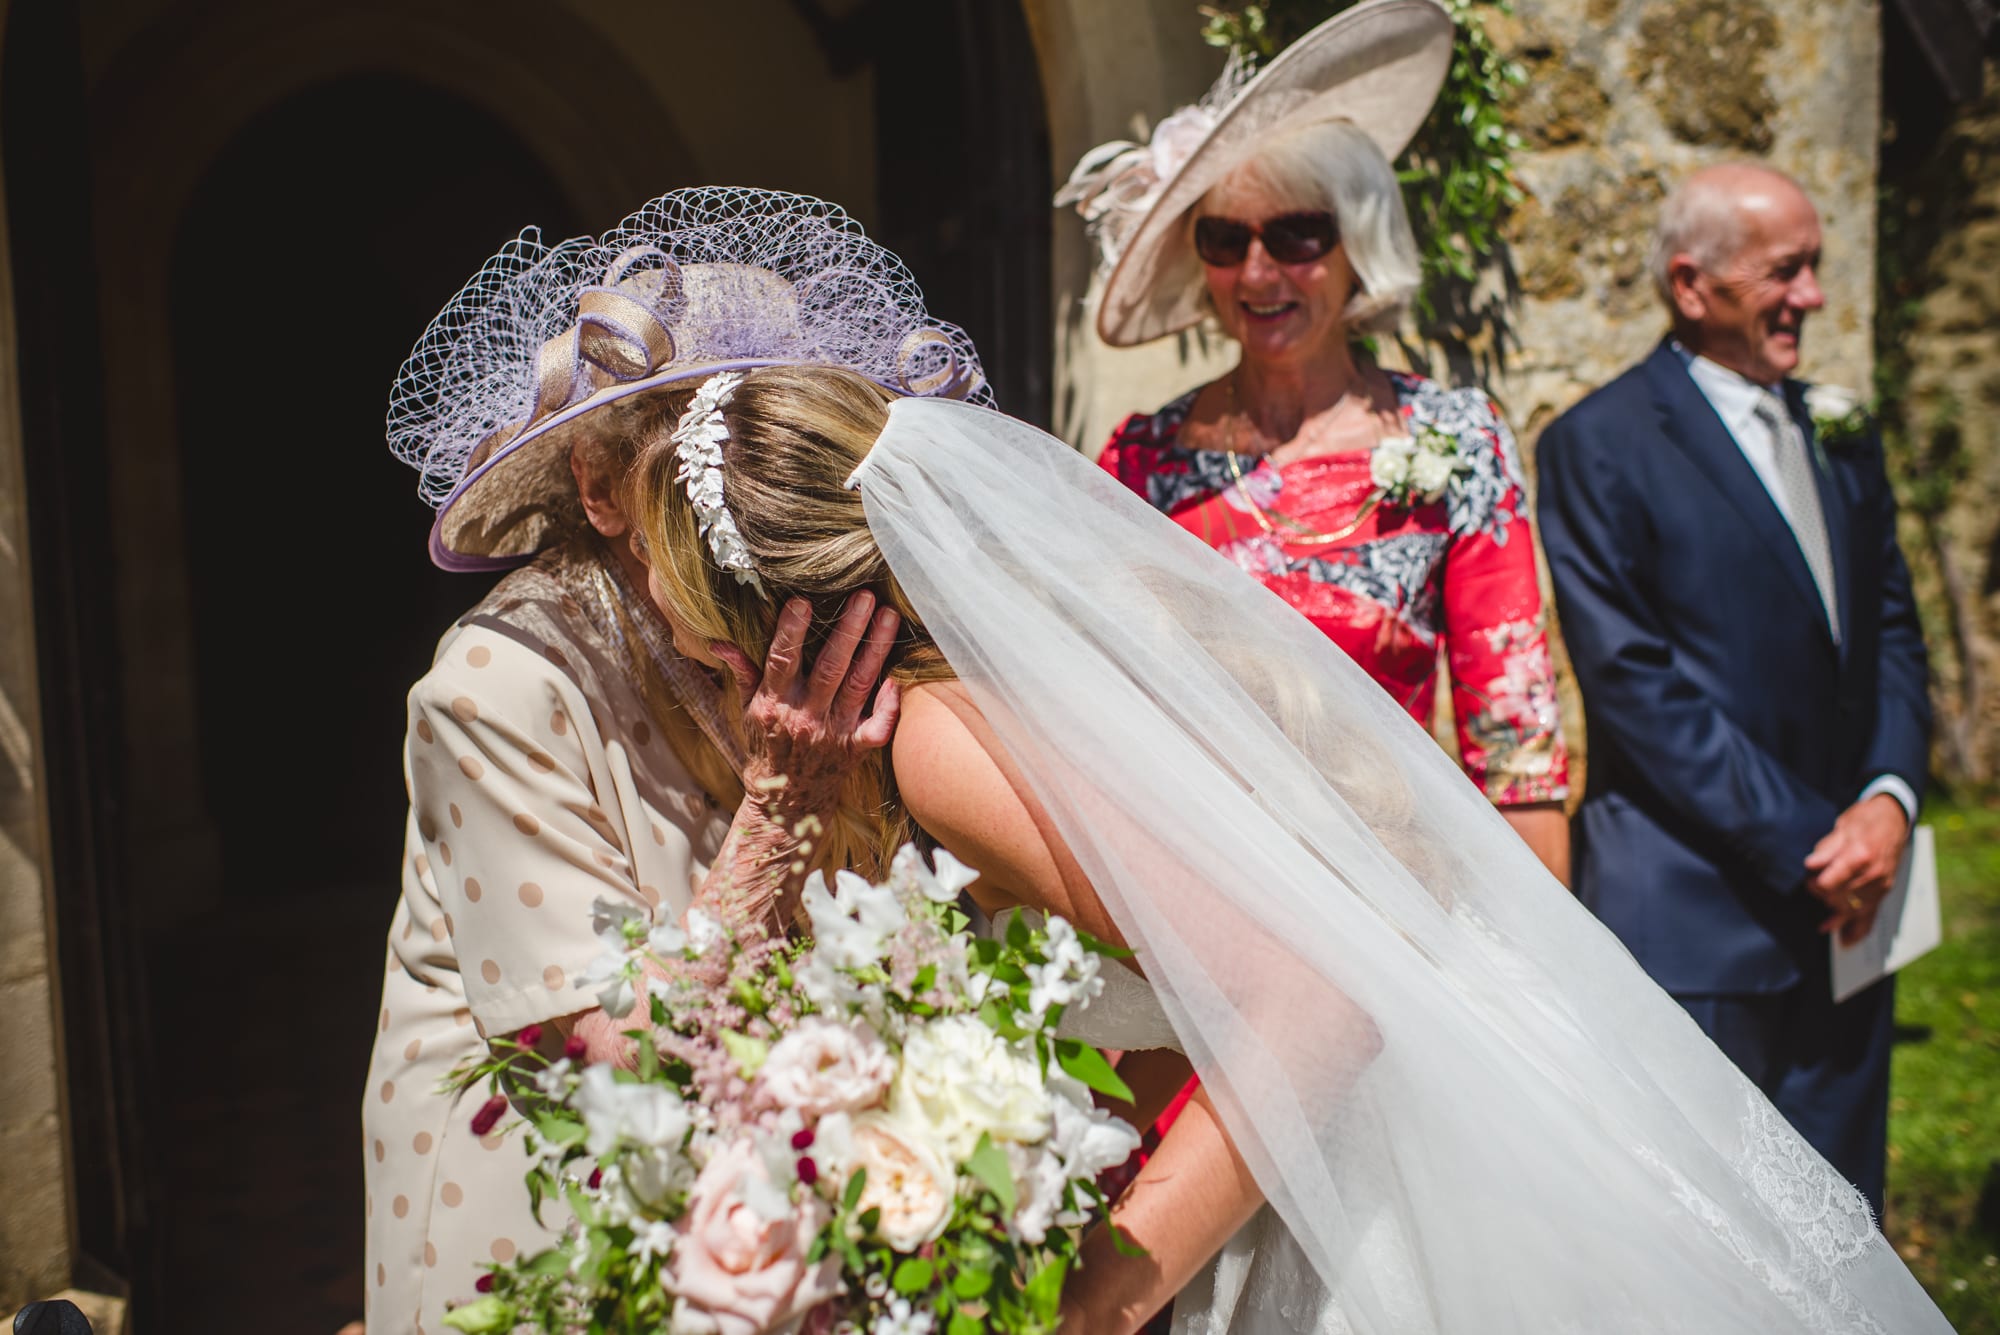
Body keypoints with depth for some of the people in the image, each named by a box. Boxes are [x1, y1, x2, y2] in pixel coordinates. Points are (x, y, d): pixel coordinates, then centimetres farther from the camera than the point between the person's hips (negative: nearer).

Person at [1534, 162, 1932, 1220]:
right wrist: (1802, 844, -13)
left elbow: (1891, 634, 14)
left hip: (1847, 897, 7)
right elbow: (1631, 683, -14)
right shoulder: (1598, 445, -8)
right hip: (1696, 914, -6)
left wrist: (1889, 797, -4)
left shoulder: (1841, 438, 14)